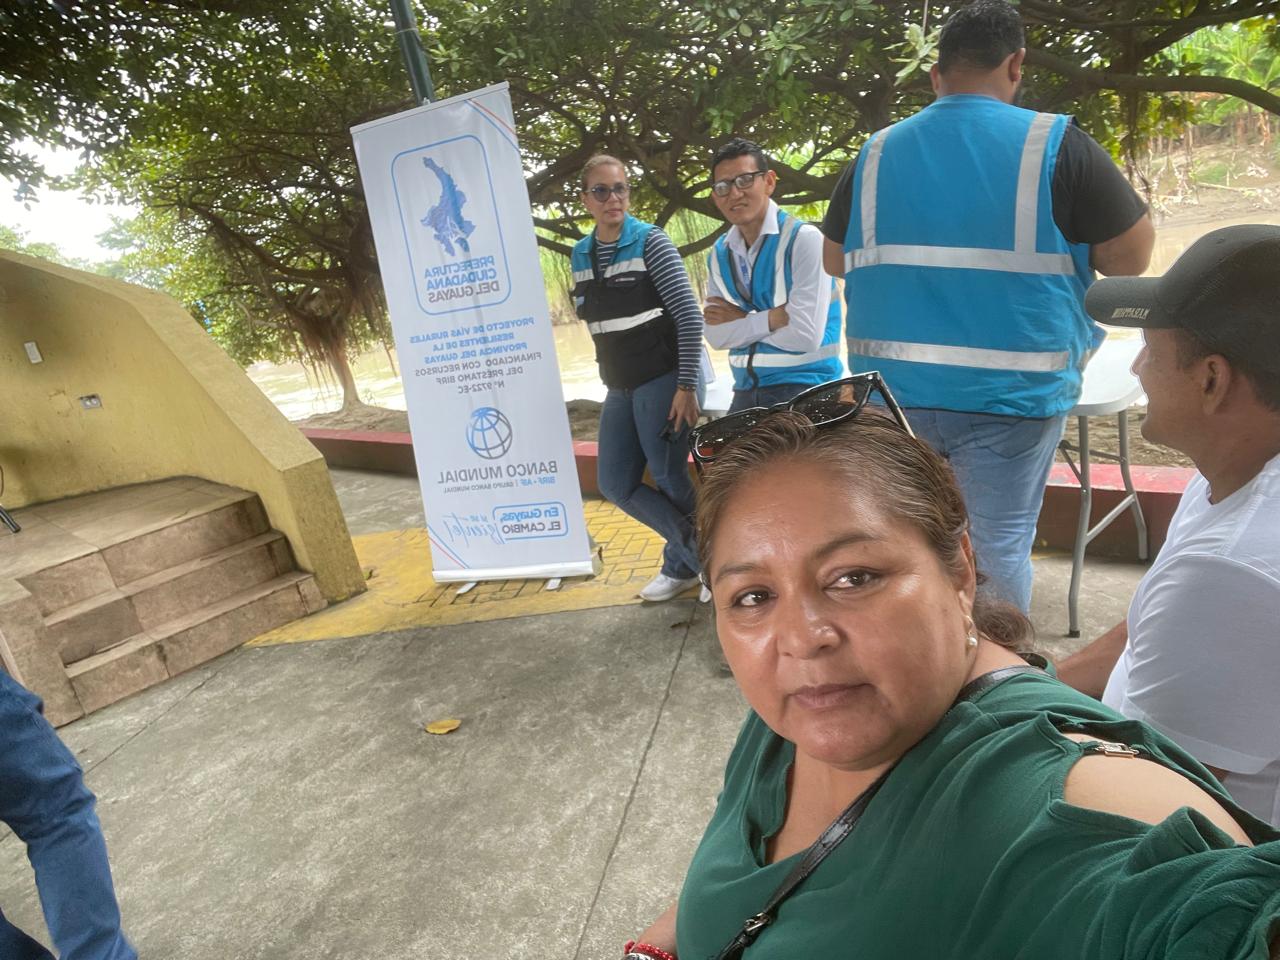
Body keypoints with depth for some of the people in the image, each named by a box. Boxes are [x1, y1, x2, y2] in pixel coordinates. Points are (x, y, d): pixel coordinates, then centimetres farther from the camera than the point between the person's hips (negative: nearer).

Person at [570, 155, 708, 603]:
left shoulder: (650, 242, -9)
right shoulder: (581, 254, 8)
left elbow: (689, 316, -12)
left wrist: (687, 386, -17)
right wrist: (613, 383, 17)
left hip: (664, 381, -7)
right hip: (620, 389, 7)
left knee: (670, 480, 2)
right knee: (617, 484, 10)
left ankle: (685, 563, 26)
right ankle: (695, 552, 26)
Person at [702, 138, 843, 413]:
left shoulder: (803, 239, -11)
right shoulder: (719, 253, 7)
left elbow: (805, 335, -19)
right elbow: (716, 336, -3)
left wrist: (741, 320, -9)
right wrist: (772, 318, -16)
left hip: (804, 390, -5)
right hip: (745, 392, 6)